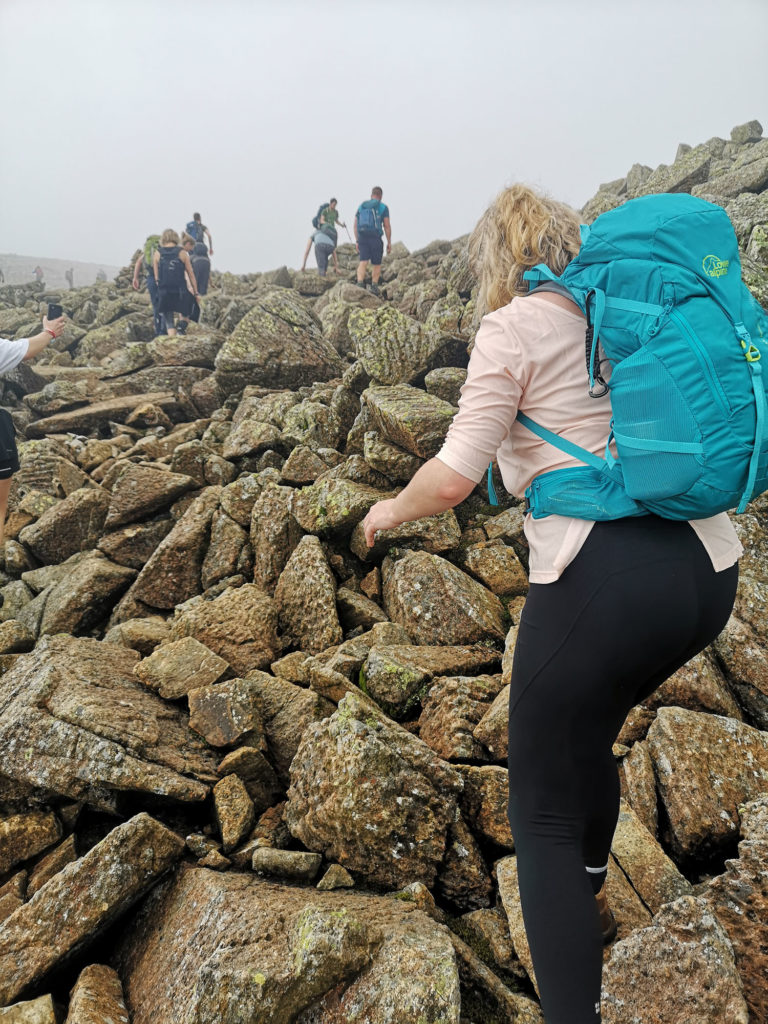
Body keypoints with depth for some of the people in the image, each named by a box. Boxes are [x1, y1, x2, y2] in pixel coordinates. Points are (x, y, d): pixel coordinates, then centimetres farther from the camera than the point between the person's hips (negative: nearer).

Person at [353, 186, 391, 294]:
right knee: (376, 264, 11)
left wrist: (357, 241, 15)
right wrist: (389, 242, 3)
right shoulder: (383, 207, 2)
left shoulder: (361, 206, 13)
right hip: (376, 238, -3)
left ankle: (360, 283, -22)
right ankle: (374, 286, 11)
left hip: (362, 238, 3)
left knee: (363, 262, -2)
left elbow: (355, 225, 11)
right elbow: (387, 226, -2)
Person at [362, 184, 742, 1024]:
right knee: (587, 731, 32)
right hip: (708, 566, 8)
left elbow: (451, 482, -12)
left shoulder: (514, 330, -4)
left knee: (545, 812, 10)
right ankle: (587, 900, 56)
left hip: (604, 580, -8)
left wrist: (391, 510, 8)